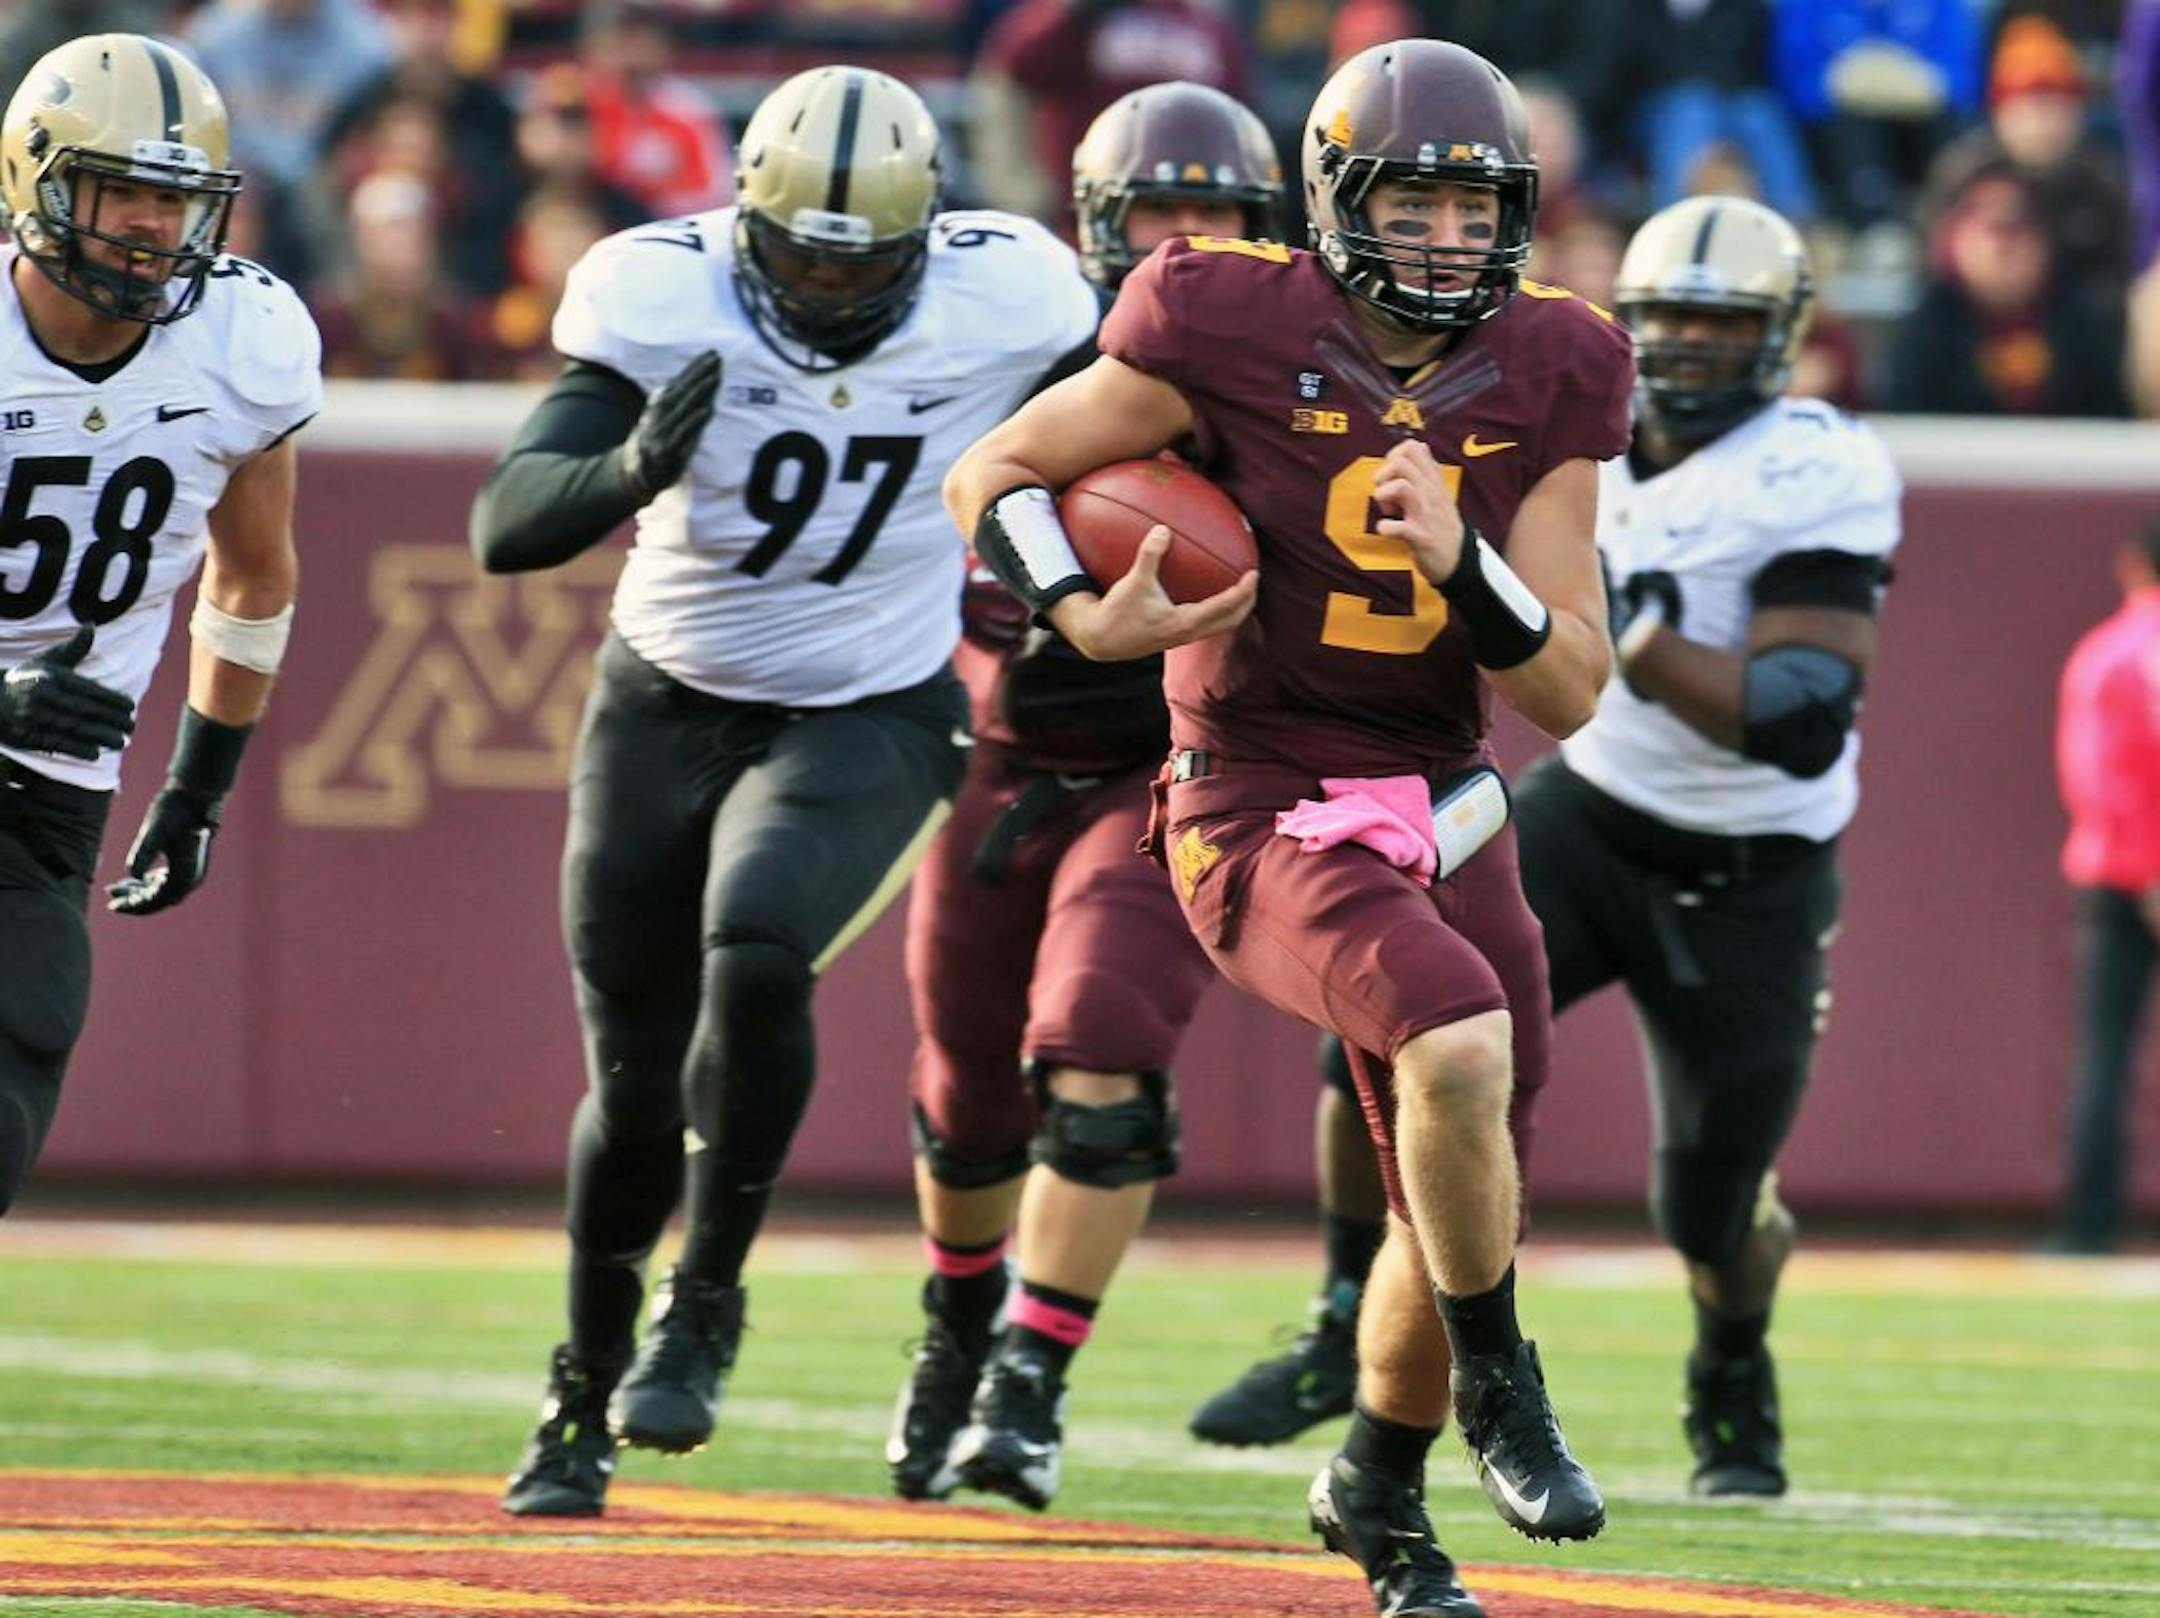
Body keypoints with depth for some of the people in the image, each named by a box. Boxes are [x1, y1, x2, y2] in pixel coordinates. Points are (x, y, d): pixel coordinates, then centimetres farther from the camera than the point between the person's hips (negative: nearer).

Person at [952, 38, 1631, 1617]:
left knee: (1456, 1191, 12)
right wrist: (1092, 615, -20)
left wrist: (1460, 562, -19)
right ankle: (1501, 1393, -9)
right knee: (1460, 1045, -31)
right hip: (1267, 816, -5)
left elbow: (1569, 693, -2)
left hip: (1440, 808, 5)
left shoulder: (1545, 380, -2)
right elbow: (995, 474, -2)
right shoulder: (1236, 332, -13)